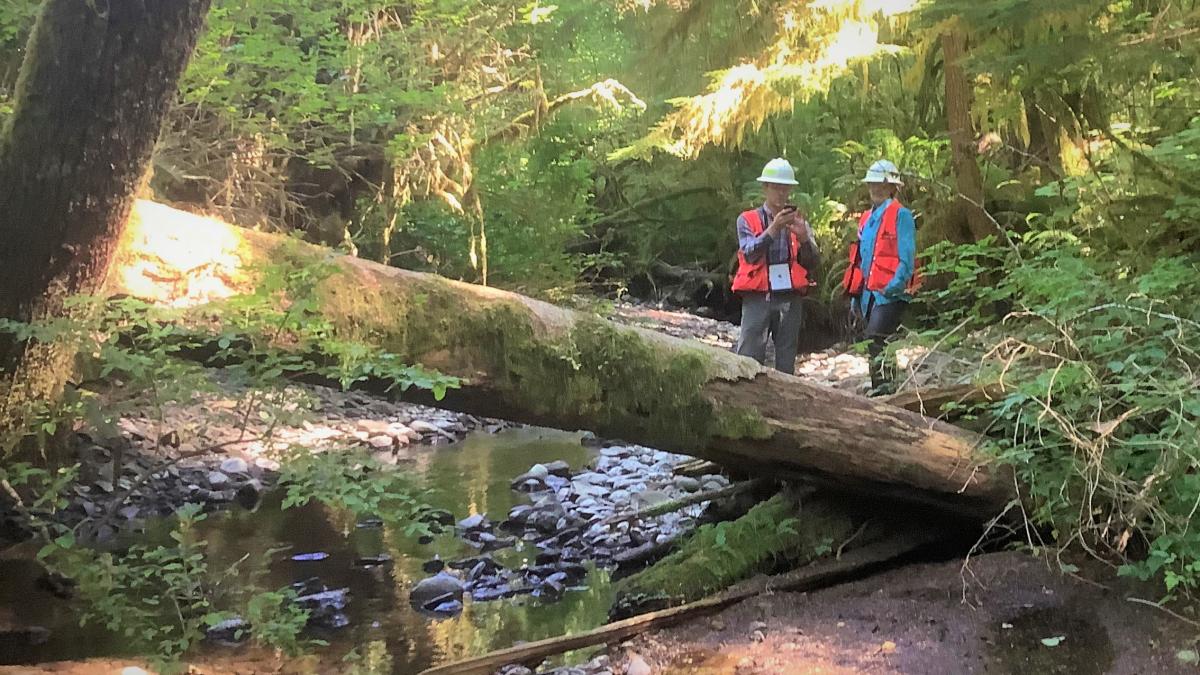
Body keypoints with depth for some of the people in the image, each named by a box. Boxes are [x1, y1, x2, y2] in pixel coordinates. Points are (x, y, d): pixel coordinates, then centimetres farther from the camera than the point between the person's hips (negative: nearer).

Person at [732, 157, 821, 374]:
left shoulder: (798, 221, 14)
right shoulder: (747, 220, 6)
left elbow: (814, 262, 6)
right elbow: (750, 253, -10)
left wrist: (803, 236, -11)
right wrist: (773, 229, -21)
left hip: (790, 299, 3)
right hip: (757, 297, -3)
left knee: (786, 362, 5)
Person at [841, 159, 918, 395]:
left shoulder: (900, 215, -4)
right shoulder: (867, 218, 20)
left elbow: (906, 258, -11)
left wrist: (894, 286, -21)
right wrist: (855, 298, 20)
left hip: (890, 293, -8)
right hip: (869, 293, 8)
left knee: (876, 339, -20)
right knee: (874, 344, 10)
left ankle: (885, 387, -19)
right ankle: (881, 392, 17)